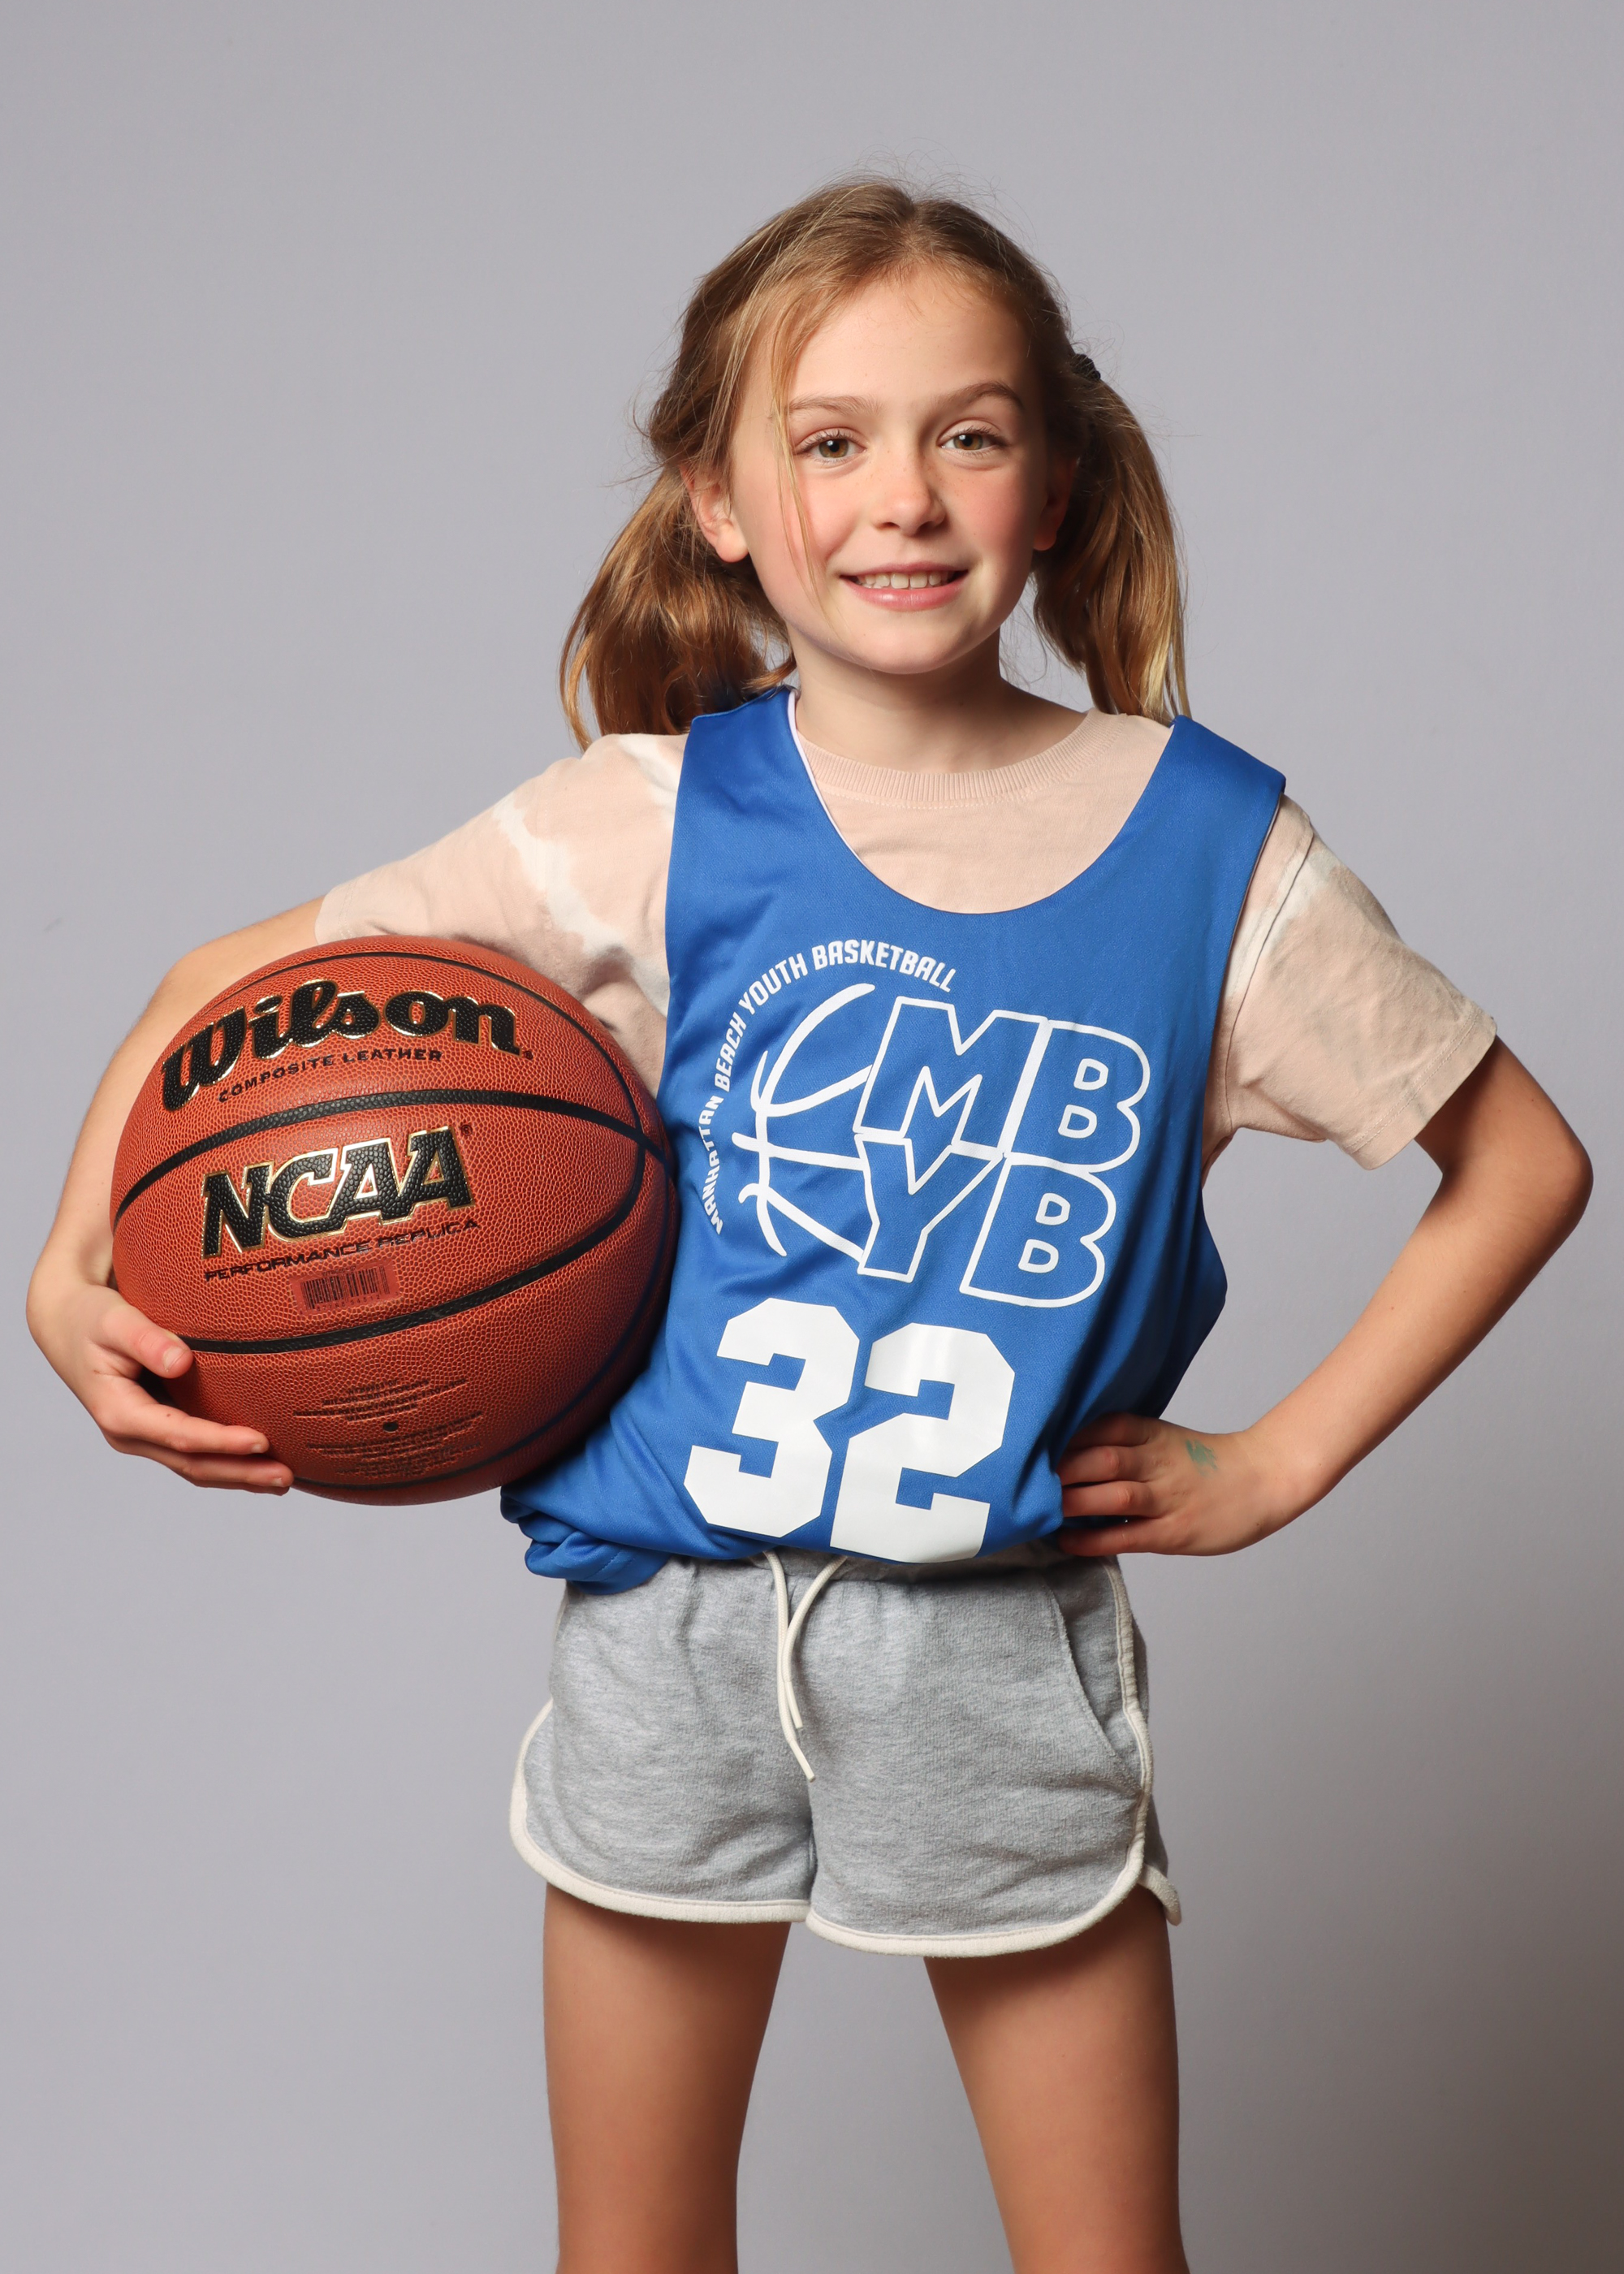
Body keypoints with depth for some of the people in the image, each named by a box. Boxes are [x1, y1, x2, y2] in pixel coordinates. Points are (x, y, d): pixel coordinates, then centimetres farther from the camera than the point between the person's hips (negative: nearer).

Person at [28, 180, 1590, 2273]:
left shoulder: (1209, 844, -5)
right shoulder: (659, 822, -6)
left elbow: (1522, 1162, 5)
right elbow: (234, 984, 1)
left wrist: (1273, 1468, 0)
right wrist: (75, 1266, -13)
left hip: (1010, 1647, 0)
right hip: (670, 1625, 1)